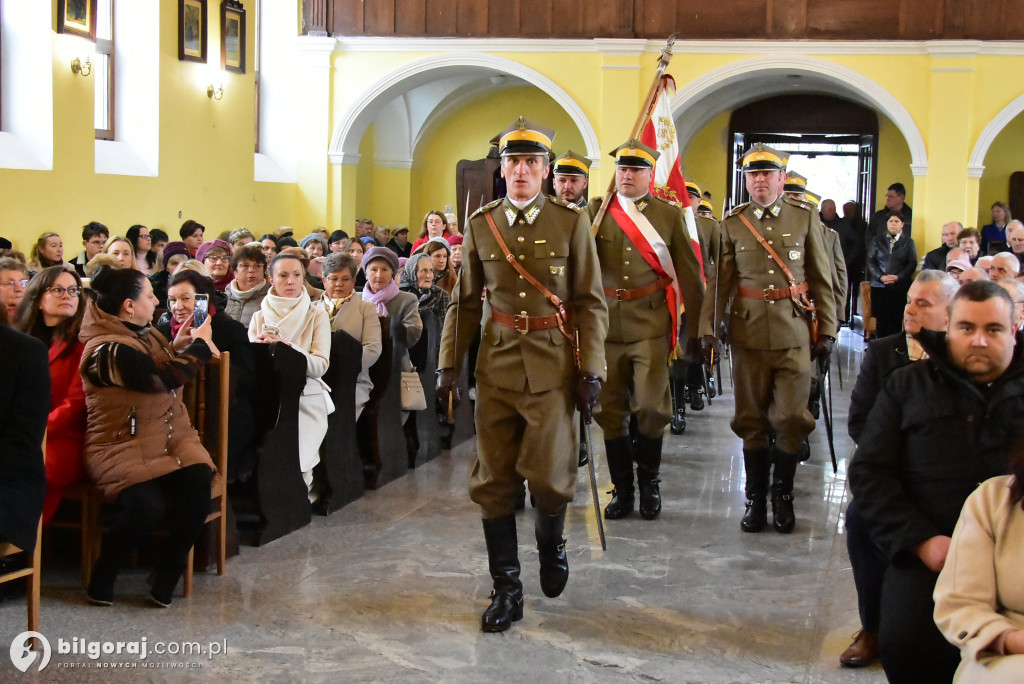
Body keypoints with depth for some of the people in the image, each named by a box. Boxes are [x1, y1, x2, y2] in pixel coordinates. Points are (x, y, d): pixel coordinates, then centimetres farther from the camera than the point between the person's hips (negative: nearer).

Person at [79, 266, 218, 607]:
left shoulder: (144, 335, 12)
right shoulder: (107, 349, -16)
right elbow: (166, 377, -20)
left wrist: (189, 345, 6)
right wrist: (199, 344, -5)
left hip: (170, 439, 7)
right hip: (122, 448, -7)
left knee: (198, 484, -23)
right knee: (147, 505, -32)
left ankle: (167, 577, -6)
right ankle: (103, 577, -3)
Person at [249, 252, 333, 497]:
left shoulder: (317, 315, 4)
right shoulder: (260, 318, 11)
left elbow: (320, 366, -8)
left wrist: (286, 346, -21)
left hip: (307, 400, -2)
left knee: (296, 456, -22)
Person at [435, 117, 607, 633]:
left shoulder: (571, 223, -1)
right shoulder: (480, 225, 5)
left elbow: (591, 303, -1)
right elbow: (465, 302, 10)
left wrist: (591, 371, -8)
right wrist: (448, 365, 4)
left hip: (552, 365, -2)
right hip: (497, 363, 3)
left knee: (549, 475, -8)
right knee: (494, 481, 3)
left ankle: (551, 543, 26)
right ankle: (506, 591, 15)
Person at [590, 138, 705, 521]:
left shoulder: (669, 215, 5)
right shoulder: (596, 212, 7)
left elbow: (689, 274, 7)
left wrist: (694, 326, 5)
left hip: (651, 323, -2)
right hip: (606, 323, 2)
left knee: (651, 406, -7)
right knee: (610, 410, 5)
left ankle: (649, 483, 15)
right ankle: (622, 489, 19)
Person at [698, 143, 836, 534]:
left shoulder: (805, 218, 4)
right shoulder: (732, 224, 6)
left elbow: (822, 280, 6)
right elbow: (719, 281, 7)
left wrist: (827, 331, 3)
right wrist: (707, 329, 0)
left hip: (794, 333, -1)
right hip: (748, 333, 1)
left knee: (791, 418, -3)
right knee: (752, 421, 6)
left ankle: (783, 495, 16)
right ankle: (756, 499, 18)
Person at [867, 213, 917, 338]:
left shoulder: (908, 242, 9)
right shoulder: (877, 241, 13)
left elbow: (912, 263, 2)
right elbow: (870, 261, 7)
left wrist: (898, 277, -11)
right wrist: (880, 277, -9)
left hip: (900, 287, -1)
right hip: (879, 286, 1)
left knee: (896, 319, -7)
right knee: (881, 319, -2)